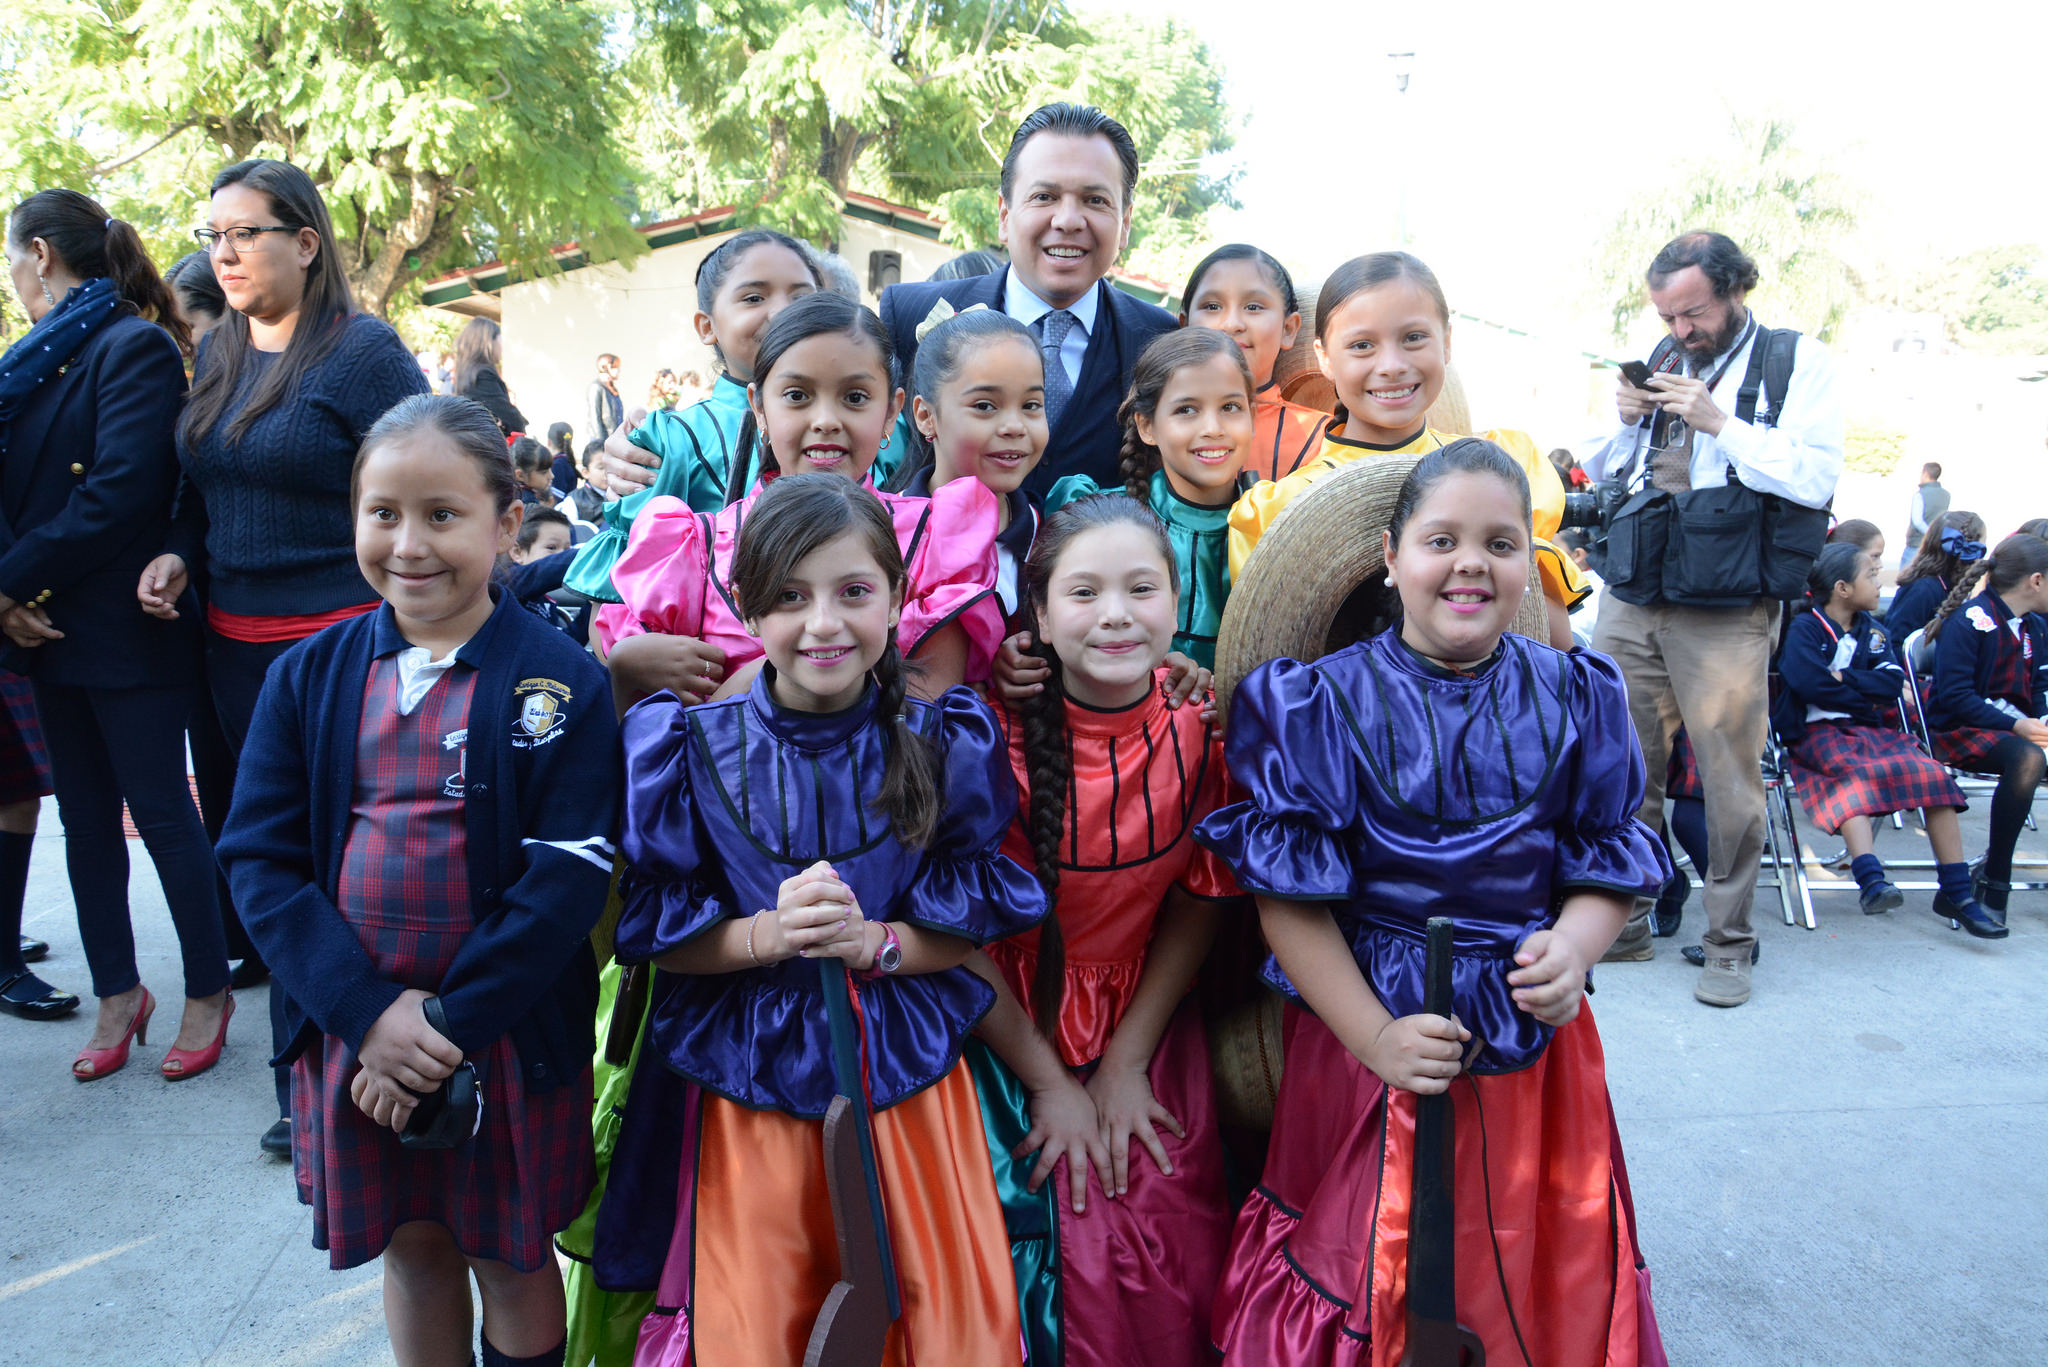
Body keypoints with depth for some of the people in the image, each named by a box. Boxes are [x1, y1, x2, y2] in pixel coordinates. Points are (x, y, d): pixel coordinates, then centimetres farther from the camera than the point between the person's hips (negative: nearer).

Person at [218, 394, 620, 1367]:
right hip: (352, 1032, 3)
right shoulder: (310, 675, 0)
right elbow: (259, 858, -5)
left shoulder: (560, 683, -11)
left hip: (511, 1039, -3)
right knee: (411, 1246, 20)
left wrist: (451, 1022, -16)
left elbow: (568, 877, -15)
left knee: (509, 1254, 14)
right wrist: (368, 1013, -15)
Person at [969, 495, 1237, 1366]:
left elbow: (1198, 902, -1)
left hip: (1149, 1027, 3)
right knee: (1053, 1263, -4)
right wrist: (1049, 1083, -8)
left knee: (1176, 1269, 2)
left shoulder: (1203, 726, -11)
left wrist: (1127, 1061, -3)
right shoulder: (994, 735, -20)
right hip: (1009, 1028, -2)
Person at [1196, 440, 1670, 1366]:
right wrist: (1374, 1037, -16)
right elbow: (1288, 896, -10)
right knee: (1371, 1284, 11)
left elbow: (1611, 865, 6)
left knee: (1535, 1289, 16)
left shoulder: (1574, 699, 2)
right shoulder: (1319, 702, -8)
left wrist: (1573, 947, -15)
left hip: (1534, 1046, 3)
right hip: (1365, 1035, -2)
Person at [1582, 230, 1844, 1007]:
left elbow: (1814, 478, -10)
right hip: (1632, 600, 5)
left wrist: (1719, 423, -14)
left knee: (1730, 778, -2)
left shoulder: (1798, 362, 2)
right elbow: (1601, 471, 22)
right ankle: (1624, 920, 21)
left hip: (1726, 613, -4)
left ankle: (1728, 943, 14)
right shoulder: (1660, 362, 16)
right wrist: (1626, 421, 3)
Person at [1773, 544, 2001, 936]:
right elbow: (1812, 686, -17)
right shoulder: (1804, 628, -1)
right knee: (1854, 773, -36)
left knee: (1932, 775, -17)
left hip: (1873, 729, 6)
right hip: (1818, 732, -6)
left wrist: (1842, 678, -11)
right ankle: (1871, 881, -46)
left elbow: (1893, 683, 1)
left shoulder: (1872, 630, 17)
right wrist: (1867, 696, -6)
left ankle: (1955, 892, -13)